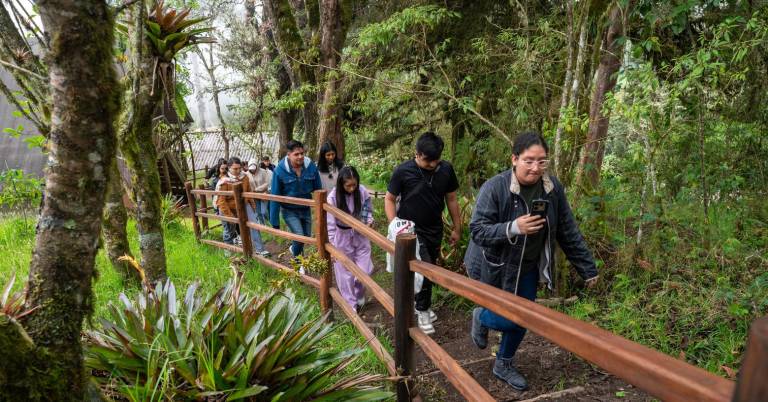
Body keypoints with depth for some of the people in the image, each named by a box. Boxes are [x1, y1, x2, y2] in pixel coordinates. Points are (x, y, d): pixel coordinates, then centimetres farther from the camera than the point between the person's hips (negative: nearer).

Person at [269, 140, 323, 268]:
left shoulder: (311, 166, -15)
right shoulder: (280, 170, -20)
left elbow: (318, 190, -3)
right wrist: (275, 223, -10)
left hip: (306, 209, 3)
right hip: (289, 211, -3)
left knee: (307, 237, 14)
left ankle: (294, 249, 49)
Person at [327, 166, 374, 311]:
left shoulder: (362, 191, -13)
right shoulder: (333, 197, -21)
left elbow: (368, 210, 4)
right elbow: (330, 224, -16)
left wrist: (369, 220, -18)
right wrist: (331, 246, -16)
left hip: (361, 235, 3)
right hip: (342, 237, -3)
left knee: (365, 270, 7)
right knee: (346, 273, 7)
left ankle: (359, 298, 35)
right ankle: (351, 305, 25)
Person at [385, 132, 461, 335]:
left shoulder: (446, 169, -6)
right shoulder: (403, 171, -15)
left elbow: (451, 199, 5)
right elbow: (389, 199, -5)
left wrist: (457, 228, 8)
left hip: (434, 230, 4)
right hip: (411, 229, -4)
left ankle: (420, 303, 37)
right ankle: (423, 311, 6)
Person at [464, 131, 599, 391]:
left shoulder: (553, 188, -10)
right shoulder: (495, 187, -25)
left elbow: (568, 232, -1)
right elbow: (477, 231, -24)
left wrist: (587, 268, 2)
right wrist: (513, 228, -39)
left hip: (528, 268, 5)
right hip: (495, 268, -5)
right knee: (509, 320, -3)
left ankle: (504, 365, 39)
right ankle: (481, 317, 34)